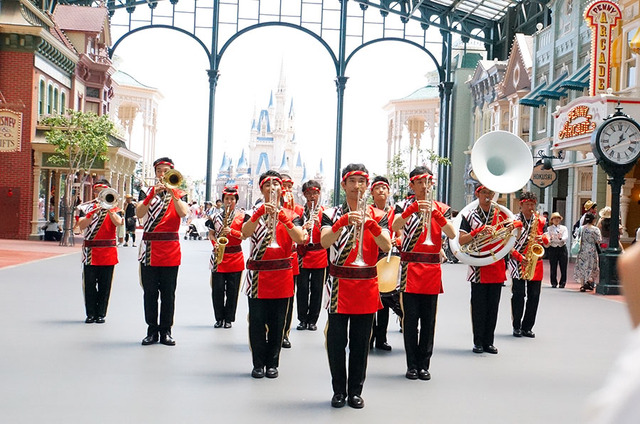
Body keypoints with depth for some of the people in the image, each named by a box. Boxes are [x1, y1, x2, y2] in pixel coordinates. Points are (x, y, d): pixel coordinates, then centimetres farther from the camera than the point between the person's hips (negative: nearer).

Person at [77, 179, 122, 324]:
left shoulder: (113, 208, 6)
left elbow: (118, 223, -13)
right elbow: (81, 225, -8)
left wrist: (109, 209, -23)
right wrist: (94, 213, -20)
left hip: (108, 252, 0)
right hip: (90, 252, 0)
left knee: (105, 285, 4)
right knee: (90, 285, 2)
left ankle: (101, 314, 12)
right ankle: (91, 314, 10)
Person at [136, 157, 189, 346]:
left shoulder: (178, 194, 8)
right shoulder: (149, 192, 9)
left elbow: (183, 213, -13)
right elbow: (139, 213, -9)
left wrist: (172, 192, -20)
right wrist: (153, 194, -20)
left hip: (170, 249, -1)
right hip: (149, 249, 1)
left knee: (168, 293, 3)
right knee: (150, 292, 3)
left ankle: (166, 331, 10)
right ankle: (152, 331, 11)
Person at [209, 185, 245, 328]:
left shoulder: (242, 216, 2)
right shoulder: (217, 217, 10)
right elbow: (211, 234, 14)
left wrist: (231, 231, -18)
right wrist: (215, 243, -6)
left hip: (235, 257, -2)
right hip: (218, 257, 2)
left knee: (232, 290, 2)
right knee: (217, 289, 2)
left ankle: (229, 319, 11)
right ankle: (219, 318, 13)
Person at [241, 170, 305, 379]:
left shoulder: (291, 215, 7)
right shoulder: (254, 212, 5)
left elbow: (299, 239, -12)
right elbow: (245, 233, -16)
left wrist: (284, 219, -26)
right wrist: (258, 214, -31)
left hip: (282, 274, 1)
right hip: (258, 274, -1)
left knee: (277, 322, 5)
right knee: (257, 321, 0)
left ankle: (272, 363, 15)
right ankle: (258, 364, 10)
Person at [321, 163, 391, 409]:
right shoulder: (332, 214, 1)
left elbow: (387, 246, -10)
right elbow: (325, 242, -17)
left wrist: (371, 224, -27)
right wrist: (344, 221, -32)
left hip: (367, 285, 1)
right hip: (340, 285, -1)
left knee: (361, 342, 7)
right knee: (337, 341, 2)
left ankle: (355, 391, 16)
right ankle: (339, 391, 13)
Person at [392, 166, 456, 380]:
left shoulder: (442, 208, 8)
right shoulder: (404, 206, 3)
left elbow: (452, 234, -8)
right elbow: (395, 226, -17)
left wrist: (436, 213, -22)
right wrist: (414, 208, -31)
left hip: (432, 269, 2)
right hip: (410, 268, -2)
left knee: (428, 320, 5)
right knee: (410, 318, -1)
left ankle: (424, 364, 13)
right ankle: (412, 365, 5)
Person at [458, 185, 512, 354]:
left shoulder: (500, 214, 9)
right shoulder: (470, 216, 3)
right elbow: (461, 241, -5)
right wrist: (479, 231, -17)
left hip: (497, 266, 2)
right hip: (478, 267, -2)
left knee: (493, 307, 6)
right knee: (478, 306, 1)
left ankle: (488, 342, 14)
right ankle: (478, 342, 10)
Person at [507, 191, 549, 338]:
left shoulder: (540, 221, 11)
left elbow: (547, 240, 17)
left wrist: (543, 239, -7)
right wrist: (520, 257, -15)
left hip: (536, 263, 4)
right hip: (518, 263, -4)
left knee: (534, 296, 3)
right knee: (518, 295, -3)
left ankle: (527, 327, 11)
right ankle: (517, 327, 6)